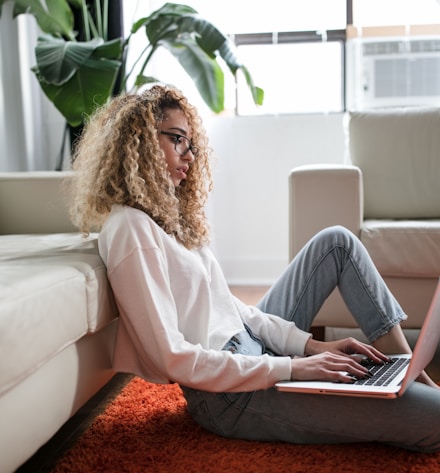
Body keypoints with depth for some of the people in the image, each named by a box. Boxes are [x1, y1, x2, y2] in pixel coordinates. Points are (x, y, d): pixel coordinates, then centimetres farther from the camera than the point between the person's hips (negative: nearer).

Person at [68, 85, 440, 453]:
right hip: (229, 395, -10)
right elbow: (173, 358, -23)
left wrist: (311, 344, 1)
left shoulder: (165, 213, 11)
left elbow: (224, 304, 10)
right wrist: (290, 368, -21)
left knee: (337, 241, 11)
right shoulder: (129, 227, -19)